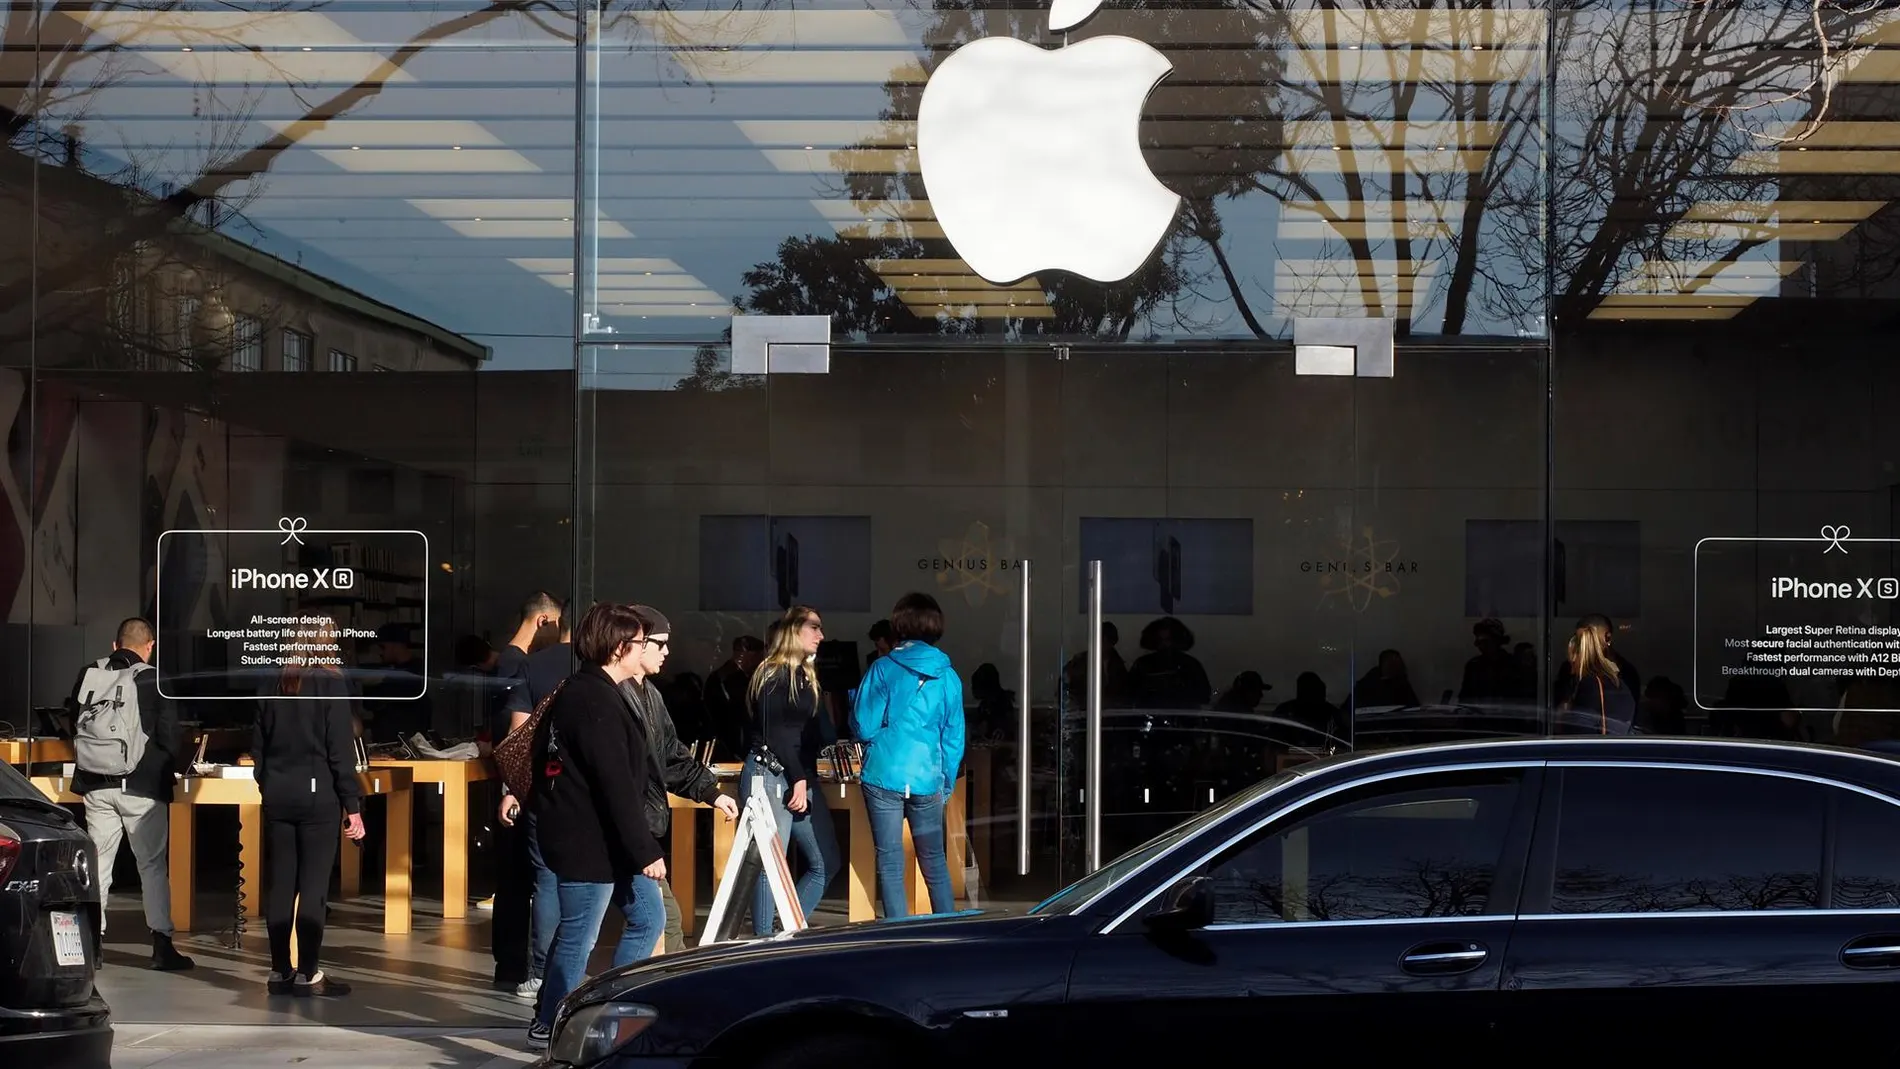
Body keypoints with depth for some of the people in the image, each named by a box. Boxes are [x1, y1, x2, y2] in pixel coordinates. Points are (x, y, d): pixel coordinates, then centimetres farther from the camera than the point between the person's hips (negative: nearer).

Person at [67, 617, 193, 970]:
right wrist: (165, 768, 10)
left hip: (96, 785, 3)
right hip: (144, 787, -3)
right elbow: (169, 739, -9)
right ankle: (161, 944, 0)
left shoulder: (88, 675, 2)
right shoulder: (154, 682, -9)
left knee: (97, 862, 11)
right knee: (153, 865, 3)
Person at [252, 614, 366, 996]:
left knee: (279, 884, 7)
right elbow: (340, 750, -10)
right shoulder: (331, 684, -7)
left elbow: (258, 744, 10)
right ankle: (307, 974, -2)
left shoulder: (276, 683, 8)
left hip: (278, 793, 5)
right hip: (317, 792, -5)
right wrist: (352, 806, -8)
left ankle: (280, 972, 11)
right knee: (313, 885, -2)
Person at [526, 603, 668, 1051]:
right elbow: (617, 787, -23)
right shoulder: (597, 704, -20)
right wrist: (645, 851, -21)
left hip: (604, 839, 11)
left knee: (648, 916, 16)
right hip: (588, 842, -11)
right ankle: (549, 1028, 14)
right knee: (578, 937, 1)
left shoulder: (581, 693, 13)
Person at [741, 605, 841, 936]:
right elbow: (771, 732, -13)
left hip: (801, 778, 9)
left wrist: (806, 779, 8)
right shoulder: (774, 675, -7)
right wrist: (797, 779, -15)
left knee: (826, 862, 6)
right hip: (771, 776, -9)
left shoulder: (805, 676, 19)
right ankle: (763, 941, -1)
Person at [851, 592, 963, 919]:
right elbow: (954, 737, 6)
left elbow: (864, 727, -6)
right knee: (934, 861, 14)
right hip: (927, 781, 2)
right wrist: (947, 783, 17)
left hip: (884, 776, -2)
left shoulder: (882, 669, -4)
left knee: (890, 862, 4)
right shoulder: (948, 676, 4)